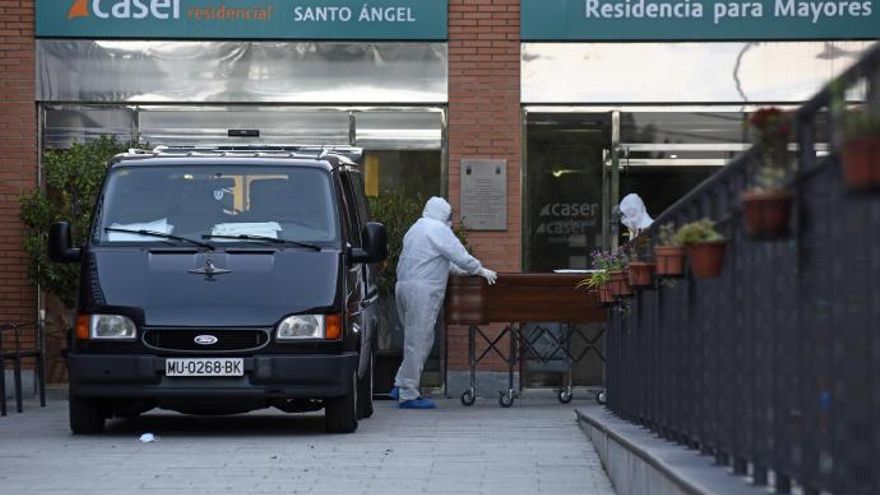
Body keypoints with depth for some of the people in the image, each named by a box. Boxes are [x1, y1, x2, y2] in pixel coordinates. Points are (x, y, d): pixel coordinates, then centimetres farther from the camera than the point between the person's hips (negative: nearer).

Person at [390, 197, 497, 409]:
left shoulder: (416, 229, 24)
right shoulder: (438, 230, -6)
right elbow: (461, 257, -9)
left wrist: (458, 270, 31)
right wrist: (481, 271, 5)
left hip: (404, 286, 10)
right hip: (422, 290, -10)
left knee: (418, 340, 15)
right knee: (418, 342, -7)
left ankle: (401, 386, 13)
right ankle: (408, 395, -6)